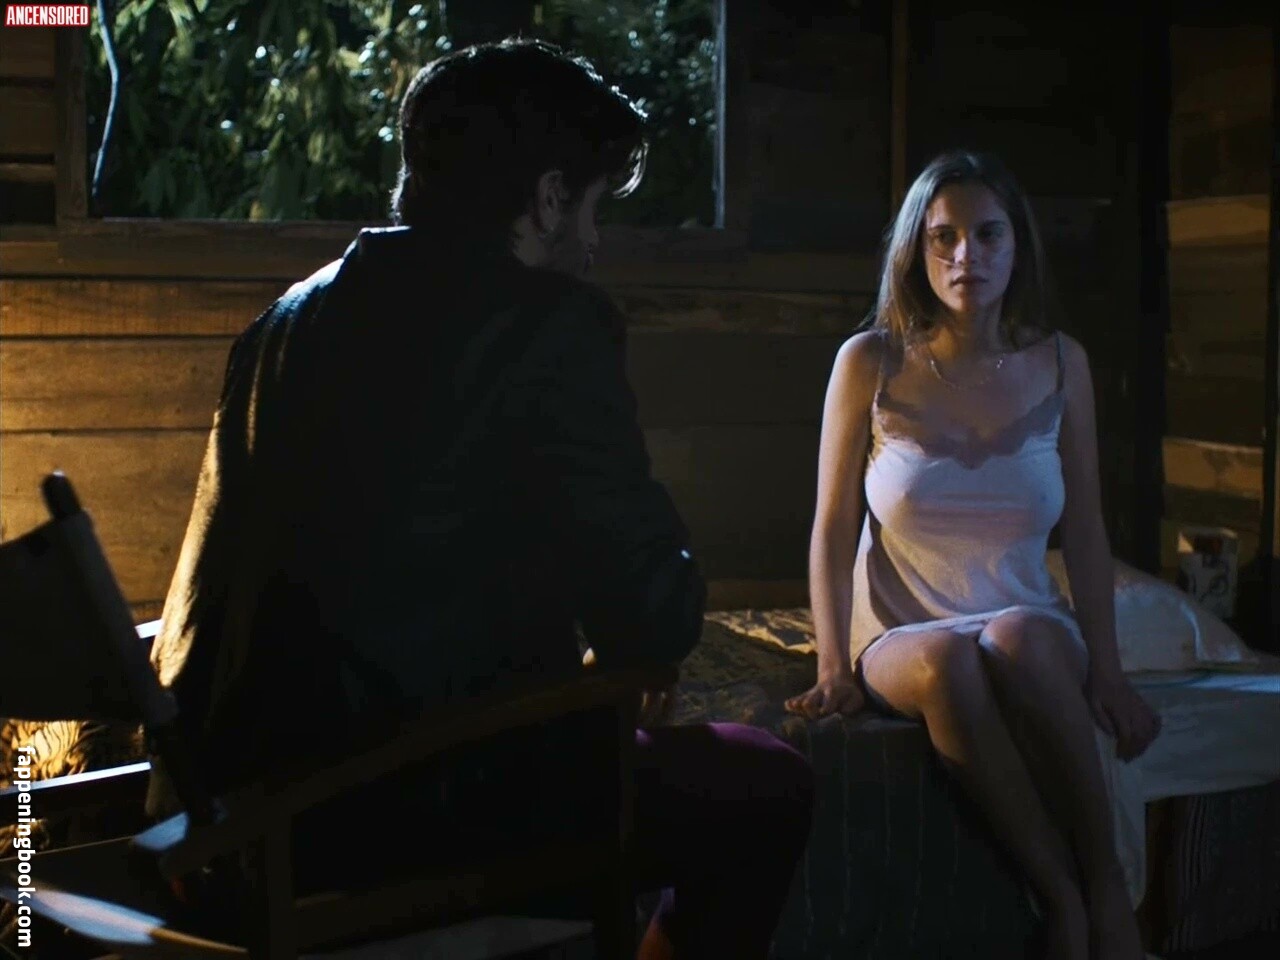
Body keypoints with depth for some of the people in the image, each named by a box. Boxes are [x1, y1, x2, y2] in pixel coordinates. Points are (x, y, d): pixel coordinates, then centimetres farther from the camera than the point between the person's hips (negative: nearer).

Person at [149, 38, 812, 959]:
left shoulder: (292, 318, 13)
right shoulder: (547, 327, -10)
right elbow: (655, 617, -10)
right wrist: (668, 589, 13)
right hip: (404, 805, -8)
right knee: (763, 790, 13)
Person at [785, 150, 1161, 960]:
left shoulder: (1059, 364, 3)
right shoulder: (870, 363, -3)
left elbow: (1084, 530, 6)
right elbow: (833, 529, -1)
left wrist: (1106, 670, -2)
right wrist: (834, 667, -11)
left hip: (1034, 638, 1)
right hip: (901, 642, -1)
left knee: (1017, 638, -37)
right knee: (948, 659, -38)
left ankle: (1106, 884, -24)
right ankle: (1061, 895, -26)